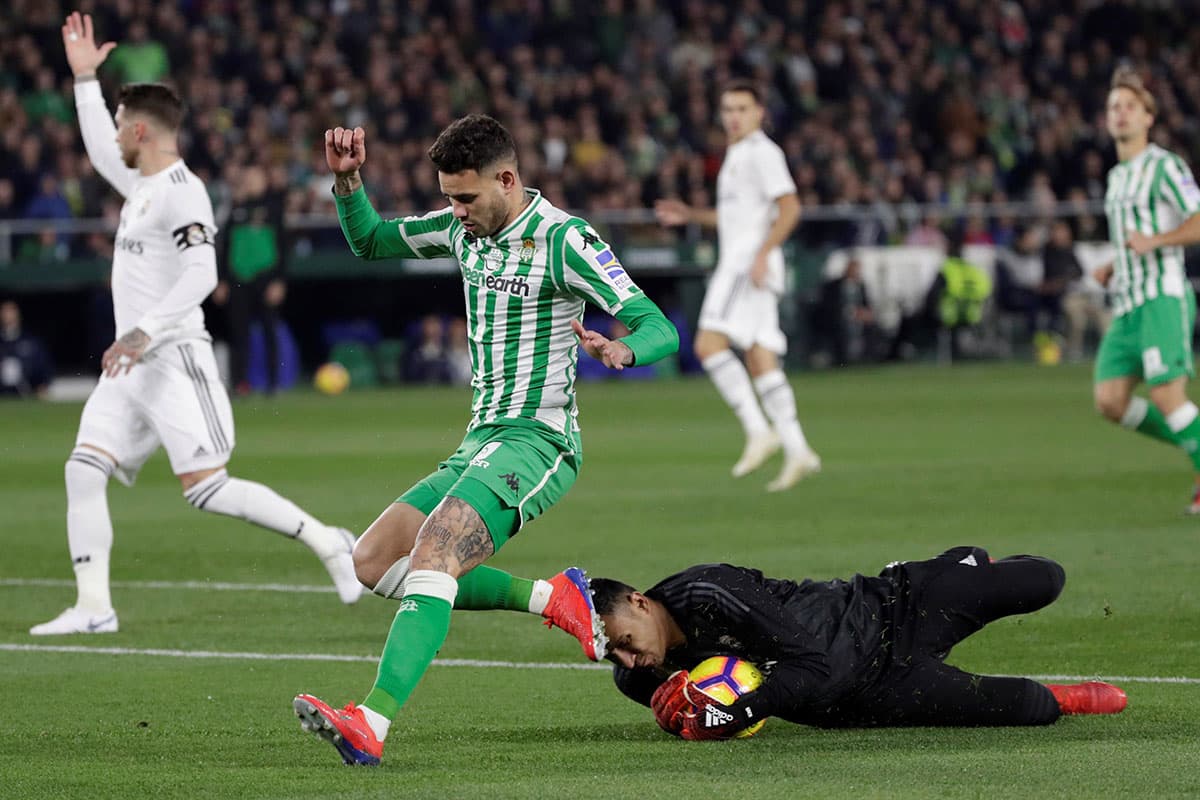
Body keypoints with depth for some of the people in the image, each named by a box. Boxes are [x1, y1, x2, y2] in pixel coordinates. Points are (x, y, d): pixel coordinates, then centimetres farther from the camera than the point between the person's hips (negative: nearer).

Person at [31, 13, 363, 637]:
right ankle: (93, 606, -2)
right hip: (131, 367, 9)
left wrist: (143, 333, -27)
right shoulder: (142, 183, 16)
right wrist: (84, 79, 35)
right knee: (83, 470, -1)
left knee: (206, 488, -13)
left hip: (173, 360, -9)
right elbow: (99, 152, 36)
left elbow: (201, 276, -23)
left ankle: (327, 542, -3)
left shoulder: (181, 192, -13)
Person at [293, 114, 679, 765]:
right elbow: (370, 241, 26)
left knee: (431, 557, -28)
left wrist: (623, 349, -39)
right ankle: (551, 599, 5)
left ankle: (372, 723, -41)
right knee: (373, 562, 2)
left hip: (537, 440, -9)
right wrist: (347, 183, 6)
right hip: (480, 442, 9)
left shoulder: (562, 240, -13)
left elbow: (660, 329, -16)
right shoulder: (463, 228, 10)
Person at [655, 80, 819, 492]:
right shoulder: (736, 155, 22)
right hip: (737, 265, 10)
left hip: (750, 264, -10)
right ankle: (796, 451, 4)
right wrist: (690, 215, 23)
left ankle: (759, 430, -20)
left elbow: (789, 207, -16)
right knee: (760, 361, 6)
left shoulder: (762, 153, -8)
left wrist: (762, 253, -24)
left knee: (709, 344, -19)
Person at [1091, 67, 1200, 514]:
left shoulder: (1164, 166, -3)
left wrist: (1152, 242, -23)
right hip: (1127, 304, 8)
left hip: (1164, 297, -8)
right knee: (1110, 401, -4)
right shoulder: (1118, 176, 22)